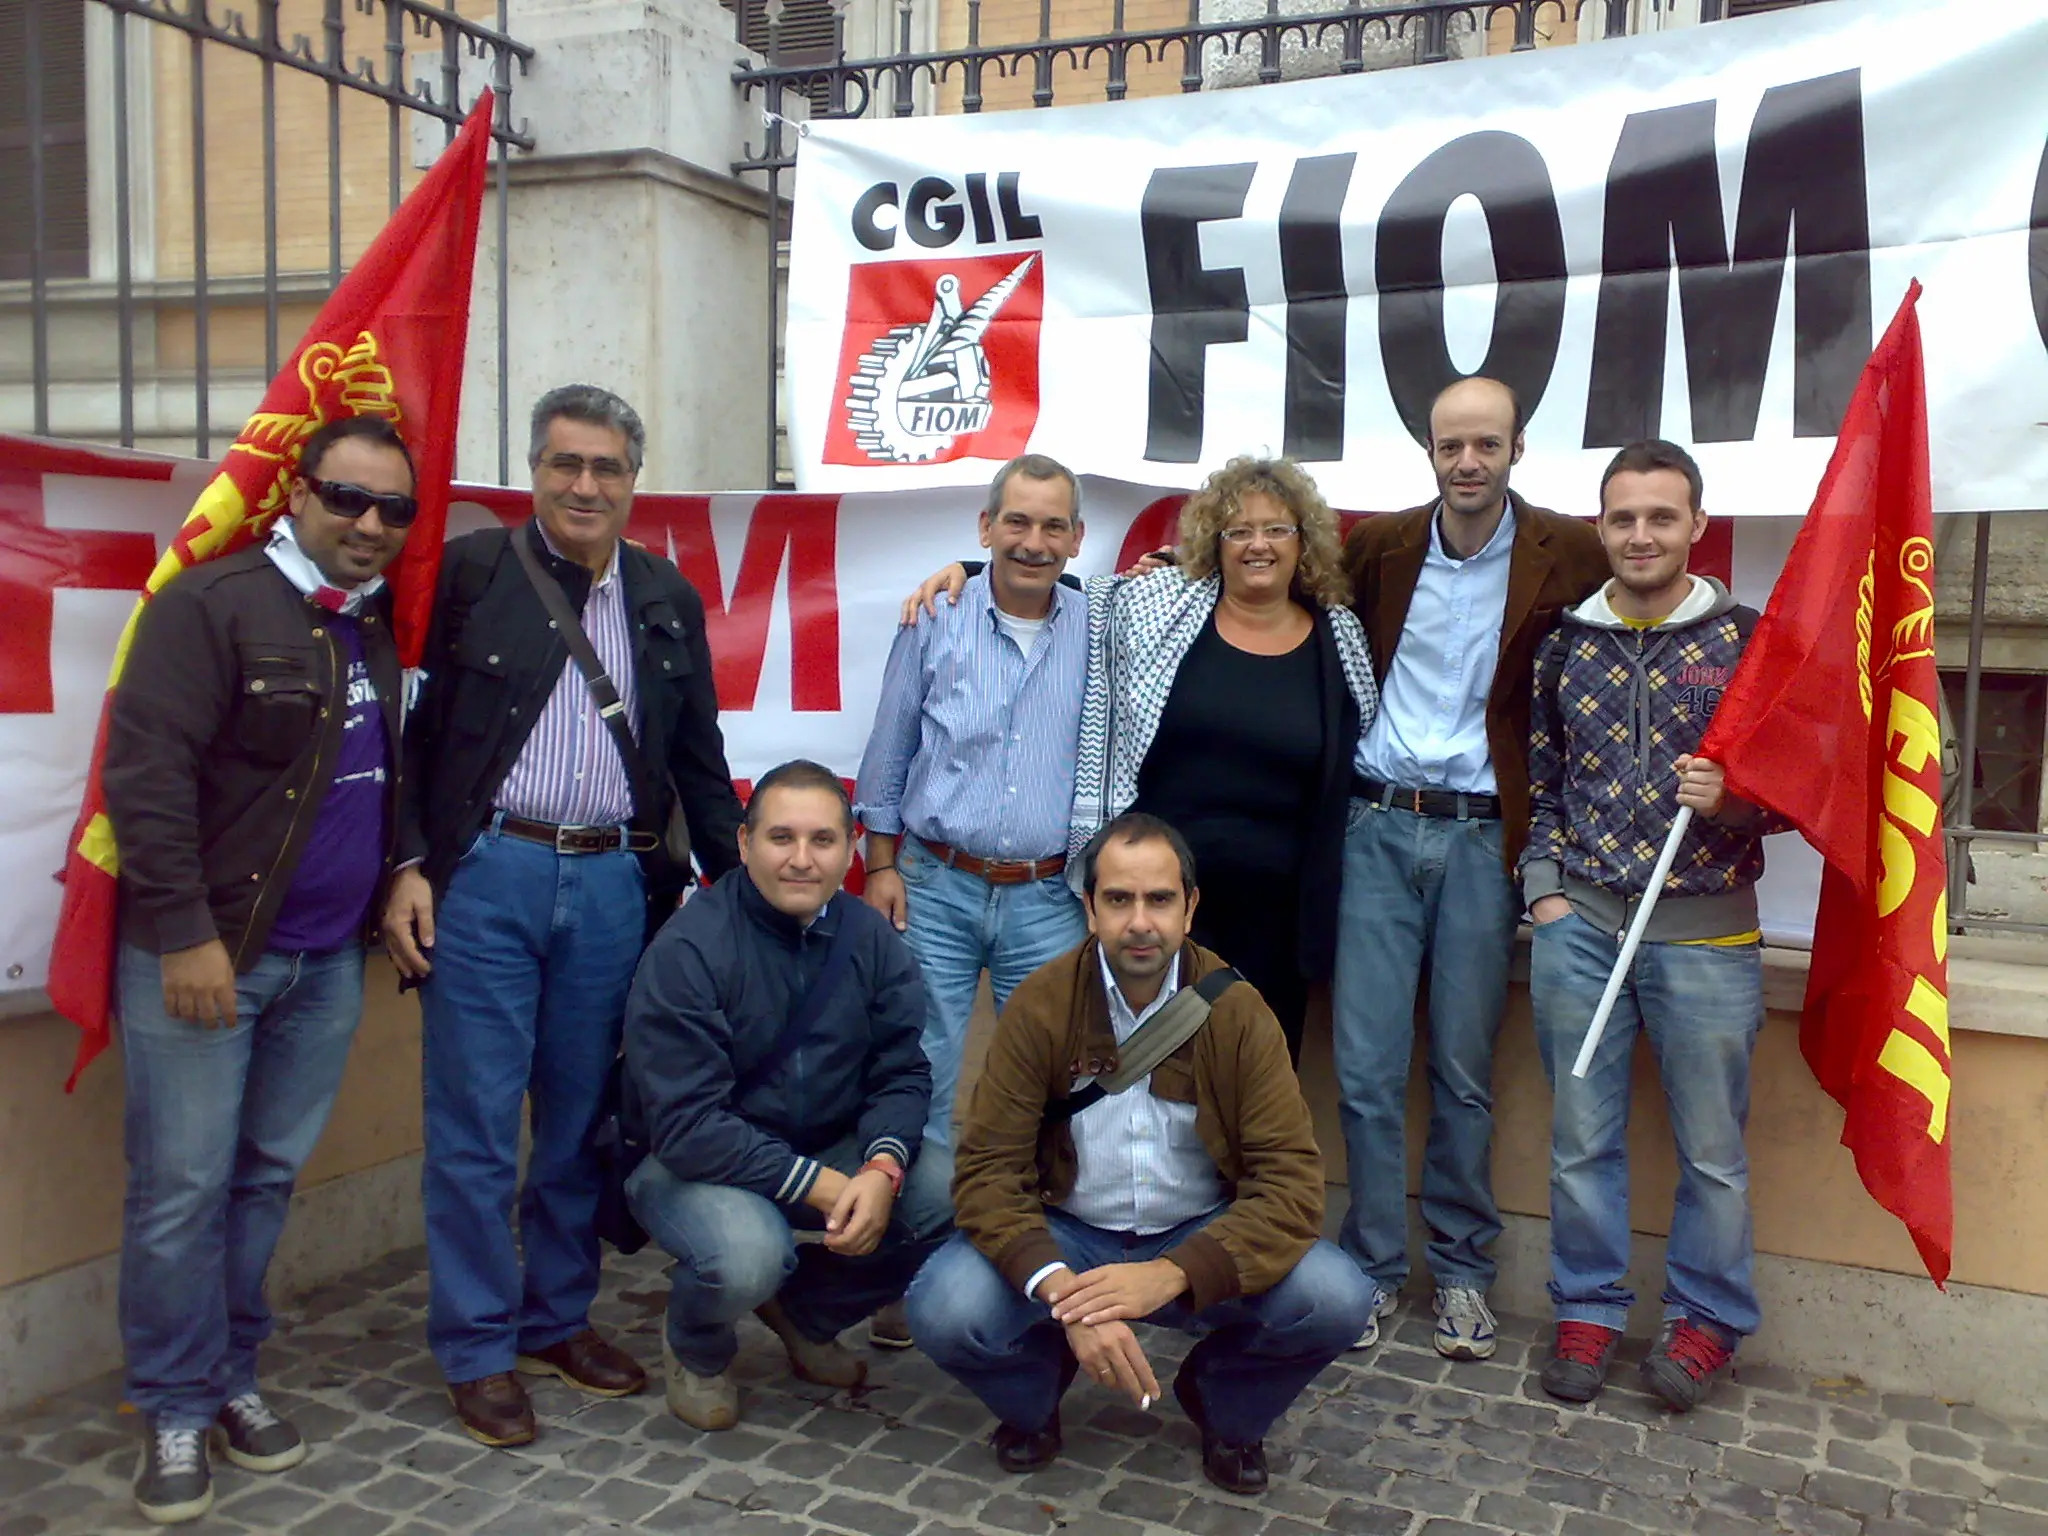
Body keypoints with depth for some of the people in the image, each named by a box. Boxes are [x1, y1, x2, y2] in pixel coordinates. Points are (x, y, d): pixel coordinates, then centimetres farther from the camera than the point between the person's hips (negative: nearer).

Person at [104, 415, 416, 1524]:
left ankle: (228, 1380, 27)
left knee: (267, 1178, 13)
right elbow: (143, 769, -16)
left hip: (327, 960, 6)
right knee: (183, 1188, 2)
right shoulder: (212, 603, -10)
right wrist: (185, 933, -18)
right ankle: (175, 1411, 17)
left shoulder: (380, 624, 11)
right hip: (202, 950, -6)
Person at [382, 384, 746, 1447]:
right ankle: (478, 1349, 18)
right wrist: (409, 864, -8)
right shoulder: (470, 570, 1)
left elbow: (698, 756, 16)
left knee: (583, 1119, 12)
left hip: (613, 883, 3)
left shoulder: (669, 599, 12)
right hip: (484, 876, -3)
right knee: (475, 1126, 3)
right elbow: (413, 725, -1)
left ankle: (559, 1319, 29)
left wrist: (735, 876, 13)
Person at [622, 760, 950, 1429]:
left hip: (832, 1150, 5)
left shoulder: (874, 940, -4)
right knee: (746, 1251, -36)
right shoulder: (687, 950, -20)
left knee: (952, 1195, -19)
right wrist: (820, 1187, -27)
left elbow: (902, 1074, -4)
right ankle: (695, 1349, 5)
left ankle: (806, 1311, 11)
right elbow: (686, 1125, -23)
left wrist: (882, 1167, -26)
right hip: (694, 1163, -5)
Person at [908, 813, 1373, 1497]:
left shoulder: (1237, 1011, -12)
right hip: (1067, 1234, 0)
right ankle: (1032, 1401, 11)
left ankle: (1224, 1408, 10)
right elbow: (987, 1168, -16)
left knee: (1336, 1299, -26)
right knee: (944, 1311, -28)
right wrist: (1063, 1292, -34)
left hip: (1200, 1238, 1)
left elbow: (1292, 1180, -18)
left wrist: (1172, 1274, -34)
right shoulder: (1038, 1006, -13)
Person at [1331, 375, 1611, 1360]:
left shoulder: (1567, 556, -2)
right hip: (1378, 829, 2)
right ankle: (1372, 1265, 18)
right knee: (1365, 1067, 2)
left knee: (1464, 1072, 7)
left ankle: (1462, 1270, 24)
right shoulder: (1377, 545, 5)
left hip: (1482, 836, -1)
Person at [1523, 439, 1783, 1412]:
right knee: (1581, 1136, 9)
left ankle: (1707, 1320, 26)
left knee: (1711, 1145, 7)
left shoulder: (1747, 640, 0)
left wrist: (1732, 799, -17)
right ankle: (1587, 1310, 25)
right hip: (1579, 922, 2)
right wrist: (1544, 889, 4)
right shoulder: (1565, 645, 8)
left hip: (1705, 928, -2)